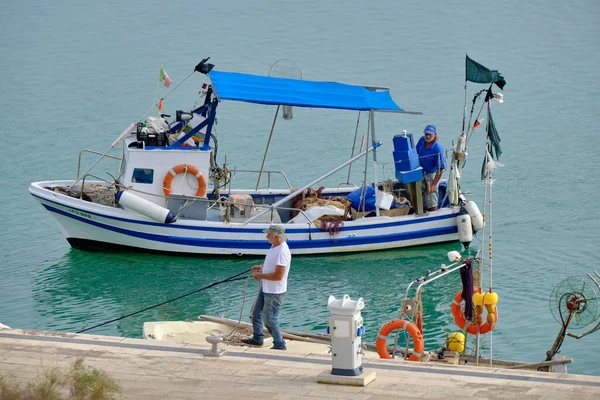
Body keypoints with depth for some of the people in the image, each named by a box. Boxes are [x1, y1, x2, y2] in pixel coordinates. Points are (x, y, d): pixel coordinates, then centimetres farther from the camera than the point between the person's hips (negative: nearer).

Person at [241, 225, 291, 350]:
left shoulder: (282, 252, -28)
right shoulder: (274, 246, 4)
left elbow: (278, 275, -30)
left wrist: (261, 275, -20)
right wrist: (260, 267, 6)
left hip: (274, 292, -10)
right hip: (265, 288, 10)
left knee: (270, 319, 0)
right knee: (256, 313, 21)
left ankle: (279, 345, 14)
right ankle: (257, 338, 38)